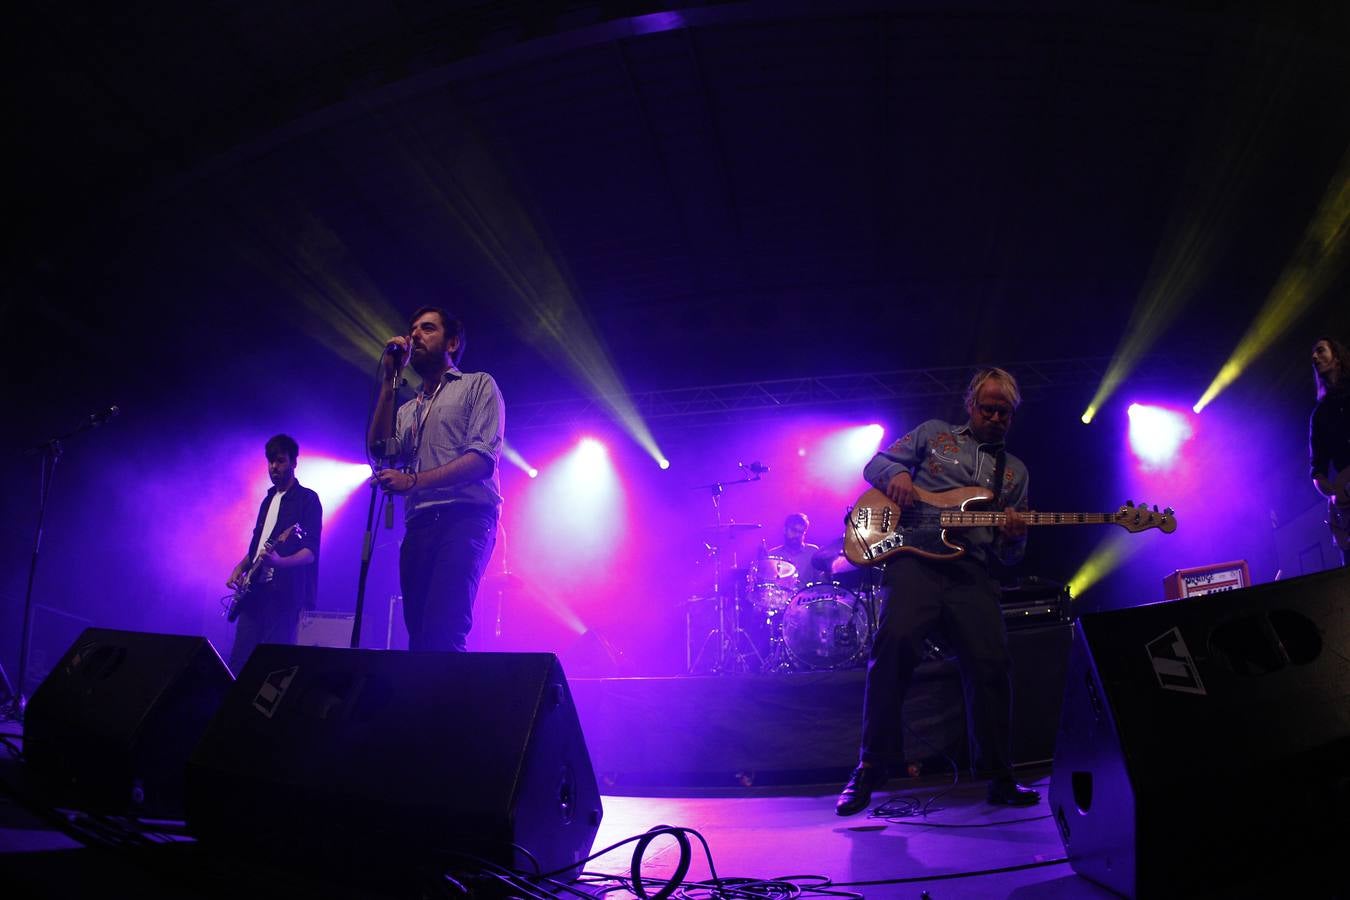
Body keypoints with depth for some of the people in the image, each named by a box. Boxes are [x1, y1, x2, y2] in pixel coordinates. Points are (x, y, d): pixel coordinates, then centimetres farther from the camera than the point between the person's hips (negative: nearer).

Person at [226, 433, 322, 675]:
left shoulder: (307, 499, -3)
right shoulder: (269, 499, 20)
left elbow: (311, 552, -11)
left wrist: (280, 562, -29)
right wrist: (240, 568, 8)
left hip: (285, 593, -7)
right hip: (255, 589, 7)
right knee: (239, 659, 1)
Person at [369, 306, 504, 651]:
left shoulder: (478, 385, 10)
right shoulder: (407, 410, 27)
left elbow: (483, 457, -5)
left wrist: (414, 480, -15)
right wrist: (389, 380, 9)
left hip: (465, 518, -6)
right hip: (418, 527, 6)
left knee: (441, 631, -23)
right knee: (419, 633, 1)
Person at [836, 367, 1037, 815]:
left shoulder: (1015, 471, 24)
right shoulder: (934, 433, 18)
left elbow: (1012, 555, 22)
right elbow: (875, 463, 15)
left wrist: (1012, 536, -4)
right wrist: (896, 473, -9)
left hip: (972, 571, 3)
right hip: (916, 558, -3)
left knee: (991, 665, -10)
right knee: (895, 643, -22)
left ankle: (1000, 778, 9)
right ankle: (870, 769, -12)